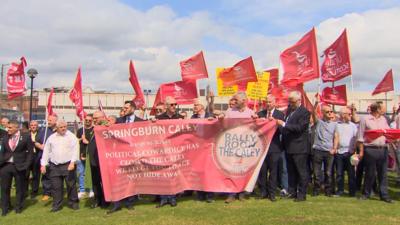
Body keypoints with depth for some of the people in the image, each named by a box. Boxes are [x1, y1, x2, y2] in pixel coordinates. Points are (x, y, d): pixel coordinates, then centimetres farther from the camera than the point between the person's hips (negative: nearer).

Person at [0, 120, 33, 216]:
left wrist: (26, 165, -10)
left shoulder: (26, 137, -4)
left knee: (20, 188, 8)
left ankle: (18, 207, 24)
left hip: (19, 166, -3)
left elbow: (30, 152, -3)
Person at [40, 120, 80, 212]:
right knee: (56, 187, 6)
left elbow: (75, 150, -8)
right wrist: (43, 164, 7)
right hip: (54, 166, 3)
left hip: (68, 165, -3)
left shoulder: (72, 136, 0)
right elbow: (46, 151, 12)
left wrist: (72, 162, -17)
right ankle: (57, 205, 17)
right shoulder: (51, 138, 11)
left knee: (71, 185, 2)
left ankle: (73, 203, 16)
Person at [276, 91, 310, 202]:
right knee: (291, 171, 14)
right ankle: (292, 192, 24)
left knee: (301, 171, 1)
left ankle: (301, 194, 10)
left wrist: (284, 124, -21)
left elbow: (299, 127, -21)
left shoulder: (304, 112, -10)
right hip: (288, 147, 8)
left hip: (299, 148, -8)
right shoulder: (289, 110, 14)